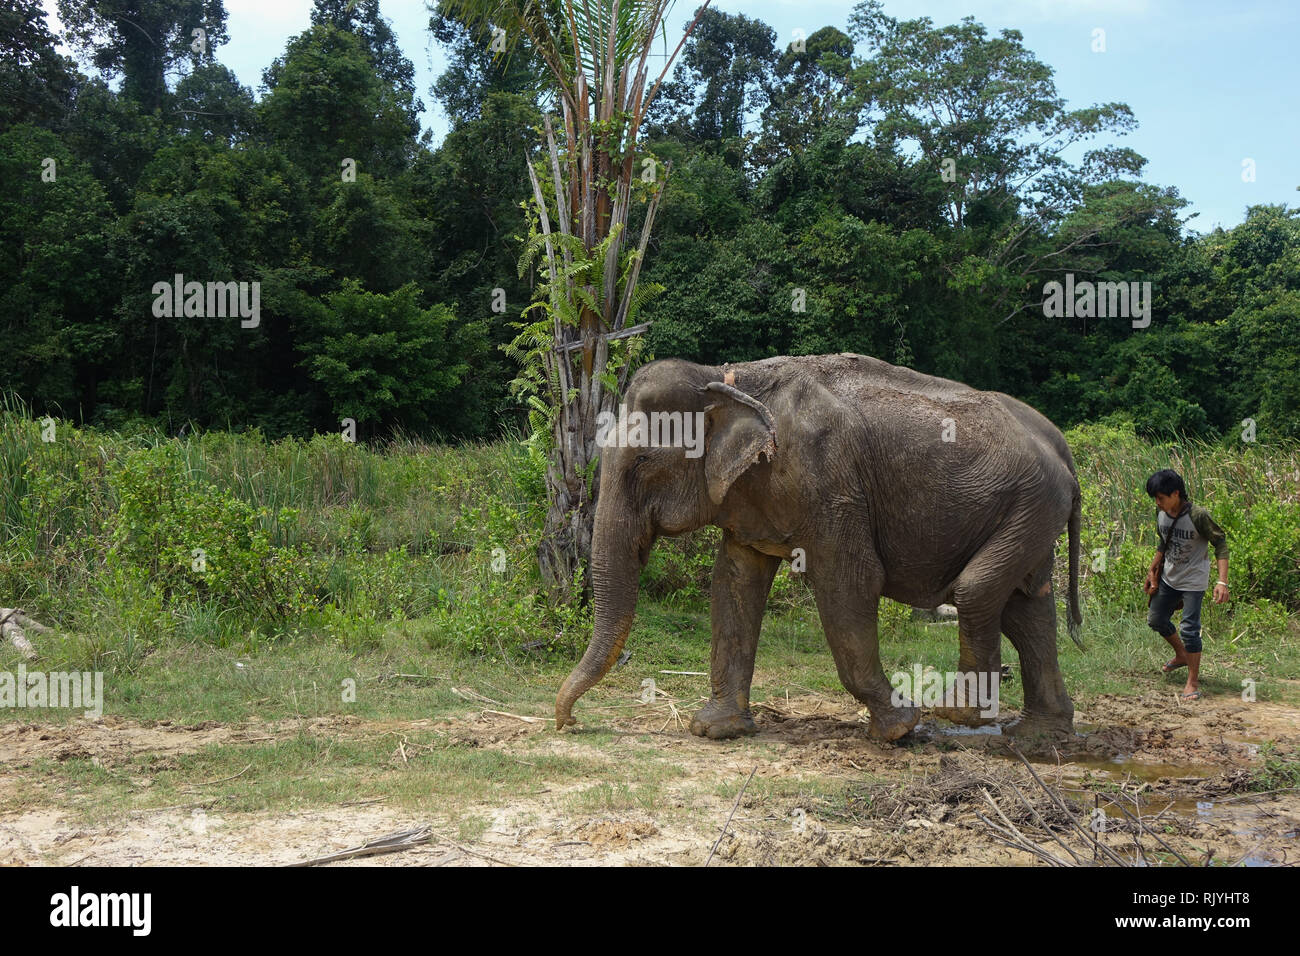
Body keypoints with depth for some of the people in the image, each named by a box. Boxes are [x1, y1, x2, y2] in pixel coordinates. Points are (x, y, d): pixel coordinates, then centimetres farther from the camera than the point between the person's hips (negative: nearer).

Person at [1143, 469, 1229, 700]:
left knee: (1189, 629, -10)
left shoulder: (1198, 516, -23)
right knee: (1155, 620, 16)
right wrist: (1152, 571, 15)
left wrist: (1222, 581, -28)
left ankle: (1193, 681, 2)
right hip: (1168, 578, 7)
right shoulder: (1162, 516, -3)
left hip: (1193, 582, -7)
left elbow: (1220, 544, -20)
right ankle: (1181, 655, 41)